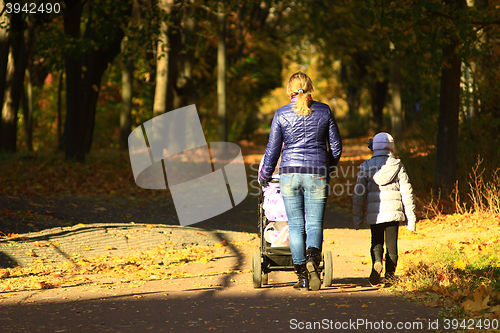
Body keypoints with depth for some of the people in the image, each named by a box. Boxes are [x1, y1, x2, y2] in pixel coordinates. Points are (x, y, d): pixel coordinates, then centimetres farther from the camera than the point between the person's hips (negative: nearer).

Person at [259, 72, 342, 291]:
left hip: (290, 173, 0)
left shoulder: (282, 114, 0)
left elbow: (273, 149, 4)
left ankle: (302, 277, 4)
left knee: (296, 225, 7)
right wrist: (328, 165, 27)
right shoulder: (324, 111, 3)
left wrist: (264, 176, 18)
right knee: (314, 223, 3)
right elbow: (336, 147, 7)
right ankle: (313, 257, -28)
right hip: (317, 175, 0)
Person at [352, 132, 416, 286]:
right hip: (393, 210, -1)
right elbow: (406, 192, 0)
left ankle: (377, 261, -16)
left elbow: (359, 194, 3)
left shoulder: (366, 166, 3)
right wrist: (410, 217, 5)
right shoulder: (397, 165, 2)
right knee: (391, 244, 7)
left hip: (374, 213, 1)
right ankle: (389, 277, 3)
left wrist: (357, 218, 9)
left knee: (376, 242, 14)